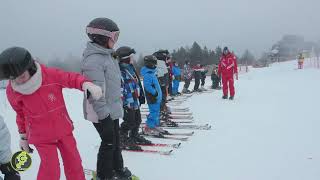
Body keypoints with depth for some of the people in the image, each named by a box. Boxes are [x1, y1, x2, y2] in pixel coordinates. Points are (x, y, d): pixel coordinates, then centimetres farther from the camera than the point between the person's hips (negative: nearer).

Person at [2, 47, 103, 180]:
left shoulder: (50, 74, -20)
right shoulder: (12, 91, -11)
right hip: (40, 136, -1)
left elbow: (71, 78, -12)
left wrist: (87, 85, -34)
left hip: (63, 128, 1)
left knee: (73, 161, 14)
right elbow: (20, 114, 4)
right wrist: (23, 136, 14)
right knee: (50, 169, -5)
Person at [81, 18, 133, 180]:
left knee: (115, 140, 19)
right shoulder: (93, 60, -23)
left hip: (113, 109, 10)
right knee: (108, 143, 3)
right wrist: (103, 113, -23)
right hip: (102, 113, -10)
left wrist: (117, 104, 22)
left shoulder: (107, 55, 11)